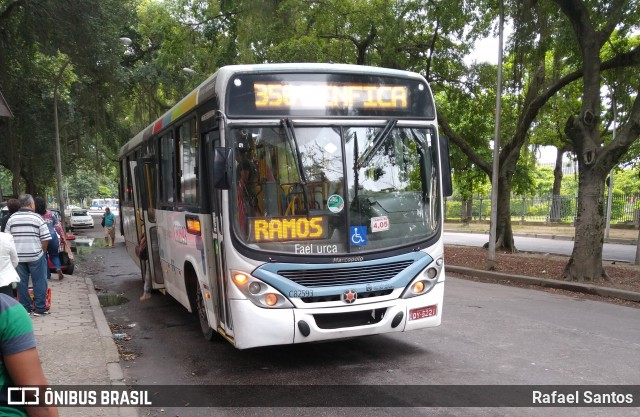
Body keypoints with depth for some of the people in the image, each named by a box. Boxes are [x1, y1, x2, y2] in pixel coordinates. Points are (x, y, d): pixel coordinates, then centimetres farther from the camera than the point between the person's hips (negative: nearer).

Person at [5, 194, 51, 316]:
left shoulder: (11, 218, 5)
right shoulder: (37, 218, -8)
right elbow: (45, 239, -10)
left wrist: (14, 252, 19)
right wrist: (42, 252, 5)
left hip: (18, 256, 4)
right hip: (35, 256, -4)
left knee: (22, 282, 12)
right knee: (39, 282, 4)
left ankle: (25, 307, 18)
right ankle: (40, 308, 6)